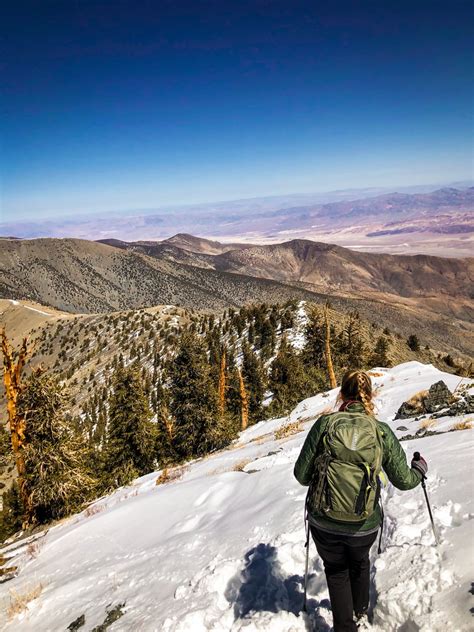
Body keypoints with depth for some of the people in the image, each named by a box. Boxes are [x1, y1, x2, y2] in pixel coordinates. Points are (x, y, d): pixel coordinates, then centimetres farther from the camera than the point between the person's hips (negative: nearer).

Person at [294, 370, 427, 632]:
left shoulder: (324, 424, -13)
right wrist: (419, 469, 20)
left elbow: (301, 475, -9)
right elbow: (403, 480, -1)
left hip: (323, 523, -2)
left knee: (336, 570, 29)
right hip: (364, 526, 2)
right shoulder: (382, 431, -11)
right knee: (359, 561, 35)